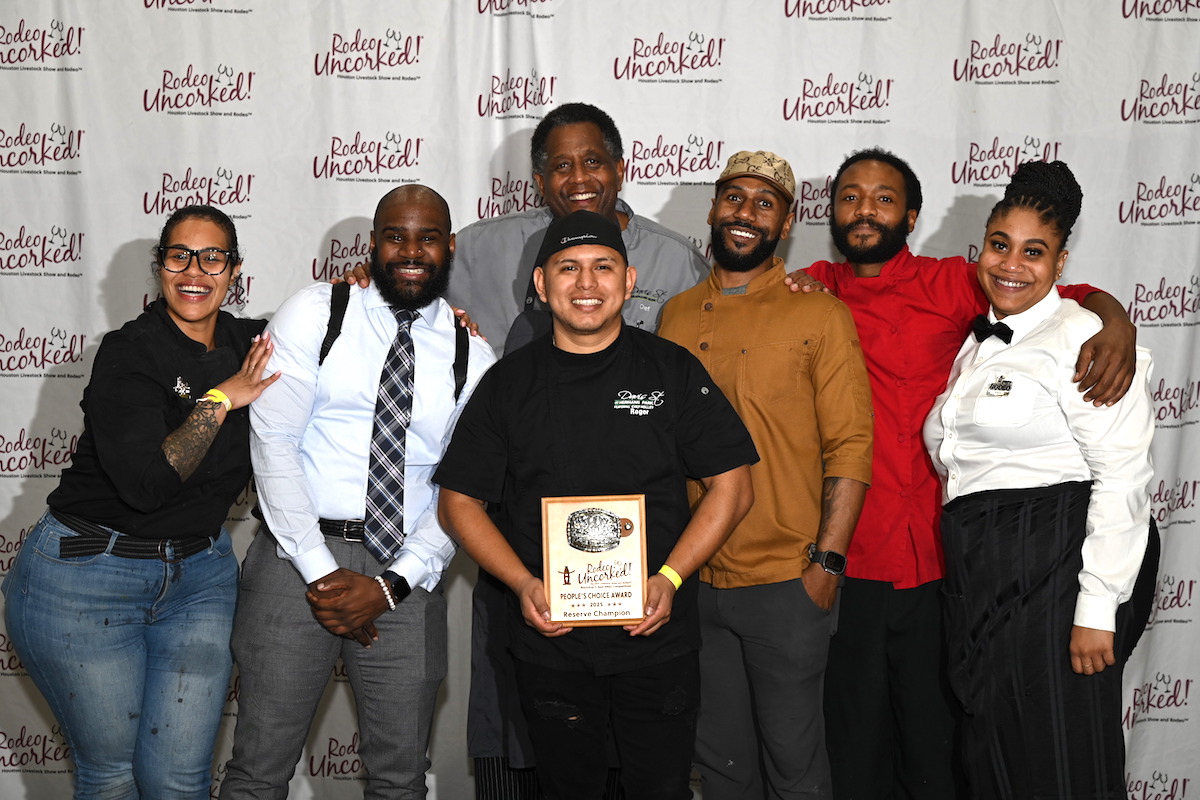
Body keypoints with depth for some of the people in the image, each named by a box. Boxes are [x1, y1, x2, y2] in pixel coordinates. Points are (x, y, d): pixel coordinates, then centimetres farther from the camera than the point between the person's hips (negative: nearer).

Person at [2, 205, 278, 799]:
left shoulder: (249, 344, 1)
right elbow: (145, 483, -27)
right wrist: (220, 400, -22)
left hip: (200, 572, 5)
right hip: (86, 577, -4)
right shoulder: (129, 354, -16)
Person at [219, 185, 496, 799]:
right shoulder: (314, 313, 2)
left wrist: (391, 585, -9)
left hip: (406, 574, 2)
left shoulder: (472, 355, 7)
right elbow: (272, 440, -6)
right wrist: (320, 569, -12)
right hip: (299, 554, -1)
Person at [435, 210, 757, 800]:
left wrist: (668, 579, -11)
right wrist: (524, 585, -9)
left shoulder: (674, 371, 0)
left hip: (658, 638, -1)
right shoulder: (508, 384, 3)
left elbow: (732, 487, 0)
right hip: (549, 642, 1)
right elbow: (459, 502, 5)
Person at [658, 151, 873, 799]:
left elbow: (849, 447, -6)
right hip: (691, 578, 4)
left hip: (786, 581, -4)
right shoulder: (676, 316, 9)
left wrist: (826, 561, -12)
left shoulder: (819, 316, -3)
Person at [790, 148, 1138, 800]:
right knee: (854, 742, 14)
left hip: (934, 561, -2)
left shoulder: (950, 283, 1)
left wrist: (1115, 324, -24)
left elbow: (1072, 296, -3)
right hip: (844, 562, 2)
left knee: (937, 740, 10)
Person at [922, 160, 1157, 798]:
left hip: (1056, 573, -8)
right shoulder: (978, 343, 17)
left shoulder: (1081, 337, -9)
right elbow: (953, 453, 26)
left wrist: (1098, 609, -19)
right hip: (978, 579, 8)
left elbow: (1123, 477, -15)